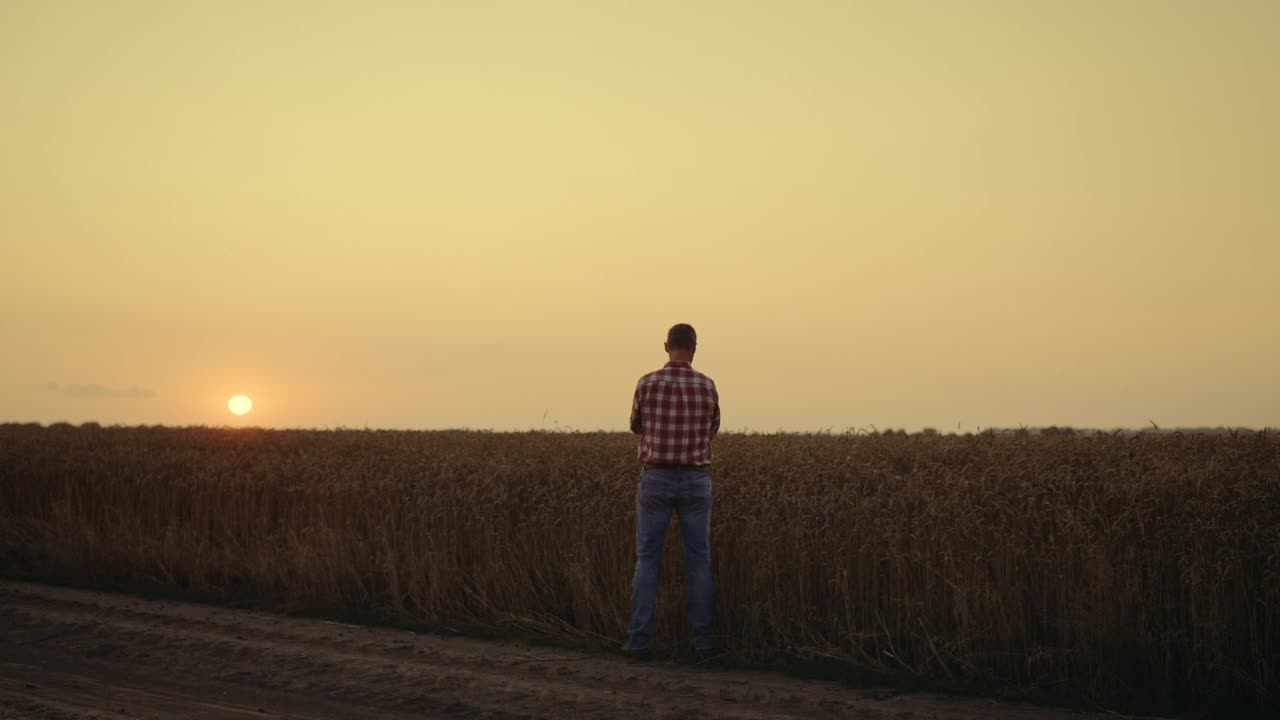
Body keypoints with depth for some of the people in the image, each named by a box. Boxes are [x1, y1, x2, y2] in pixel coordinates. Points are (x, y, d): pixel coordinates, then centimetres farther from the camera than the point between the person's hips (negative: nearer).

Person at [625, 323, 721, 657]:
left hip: (656, 480, -1)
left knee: (647, 560, 6)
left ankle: (639, 639, 2)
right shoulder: (707, 387, -2)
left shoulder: (647, 384, -7)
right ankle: (702, 639, 6)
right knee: (698, 562, 8)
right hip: (695, 482, 1)